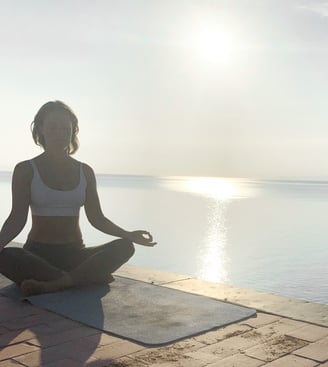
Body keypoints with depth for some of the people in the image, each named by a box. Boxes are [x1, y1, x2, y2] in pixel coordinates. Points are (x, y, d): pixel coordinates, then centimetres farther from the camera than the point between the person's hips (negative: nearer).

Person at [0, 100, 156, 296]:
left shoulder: (85, 172, 10)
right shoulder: (26, 170, 2)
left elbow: (97, 218, 9)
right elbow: (17, 218, -5)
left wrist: (129, 234, -7)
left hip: (75, 254, 3)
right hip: (37, 255, -3)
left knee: (125, 247, -24)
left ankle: (51, 284, -33)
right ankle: (83, 278, -30)